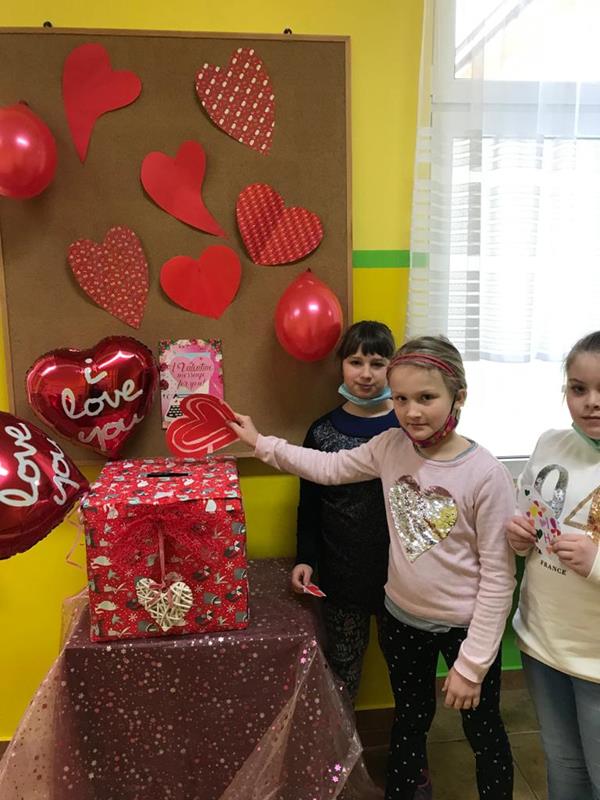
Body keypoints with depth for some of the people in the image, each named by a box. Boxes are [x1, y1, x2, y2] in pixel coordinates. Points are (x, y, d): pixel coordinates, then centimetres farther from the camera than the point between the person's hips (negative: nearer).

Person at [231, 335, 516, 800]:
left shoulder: (487, 475, -24)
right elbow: (329, 468, 3)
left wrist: (472, 663, -15)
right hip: (402, 617, 4)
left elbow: (498, 576, -18)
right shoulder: (391, 446, -11)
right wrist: (261, 443, 1)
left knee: (484, 733, 20)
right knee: (410, 721, 26)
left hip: (465, 626, -3)